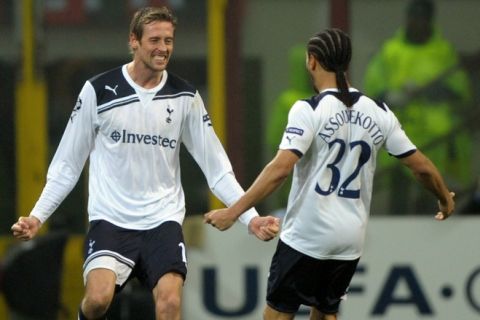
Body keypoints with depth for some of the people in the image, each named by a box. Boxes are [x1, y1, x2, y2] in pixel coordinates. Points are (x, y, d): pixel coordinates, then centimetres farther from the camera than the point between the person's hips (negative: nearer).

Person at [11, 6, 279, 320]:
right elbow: (67, 165, 4)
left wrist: (250, 217, -4)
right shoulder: (98, 91, -3)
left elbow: (217, 168, 6)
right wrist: (37, 216, -3)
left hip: (163, 220, 2)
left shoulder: (185, 96, 3)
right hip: (111, 220, -2)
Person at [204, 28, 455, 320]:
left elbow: (281, 168, -21)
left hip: (307, 235, -5)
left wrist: (234, 212, -20)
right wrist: (446, 198, 29)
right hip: (351, 240, 5)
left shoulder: (309, 110, -12)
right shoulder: (378, 112, 4)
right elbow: (421, 166, 9)